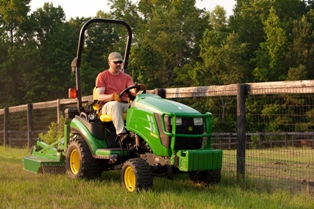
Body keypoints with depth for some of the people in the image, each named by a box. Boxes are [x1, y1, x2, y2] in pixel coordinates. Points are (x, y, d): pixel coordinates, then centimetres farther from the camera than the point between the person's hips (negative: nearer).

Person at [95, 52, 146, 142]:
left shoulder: (126, 77, 18)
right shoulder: (102, 76, 7)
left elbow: (132, 90, -1)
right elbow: (99, 96, -4)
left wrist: (137, 89, -28)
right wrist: (113, 97, -25)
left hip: (125, 105, 3)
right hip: (107, 106, -3)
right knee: (115, 104, -39)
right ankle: (121, 134, -48)